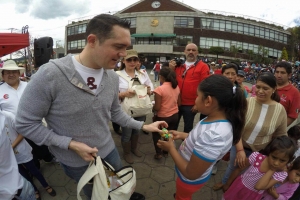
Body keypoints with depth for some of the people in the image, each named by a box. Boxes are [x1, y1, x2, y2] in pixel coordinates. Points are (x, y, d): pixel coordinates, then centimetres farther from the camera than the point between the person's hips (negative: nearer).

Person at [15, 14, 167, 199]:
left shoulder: (113, 77, -9)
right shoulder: (49, 75, -27)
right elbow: (25, 123, -17)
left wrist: (143, 126, -3)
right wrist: (71, 144, -23)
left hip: (108, 151, 4)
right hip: (75, 161, -3)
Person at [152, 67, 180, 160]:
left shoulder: (159, 89, -22)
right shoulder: (177, 87, -2)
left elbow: (157, 107, -22)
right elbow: (179, 103, 6)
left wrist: (152, 108, -1)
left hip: (162, 117, -5)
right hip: (175, 115, 6)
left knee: (156, 134, 19)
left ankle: (159, 153, 21)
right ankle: (166, 152, 36)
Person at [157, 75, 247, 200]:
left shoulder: (213, 135, -43)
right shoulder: (218, 119, -14)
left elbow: (191, 174, -32)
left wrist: (171, 148, -21)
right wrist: (182, 135, -2)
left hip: (190, 179, -6)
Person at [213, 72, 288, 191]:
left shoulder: (280, 110, -13)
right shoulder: (246, 102, -17)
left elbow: (280, 137, -3)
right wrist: (240, 150, -23)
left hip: (260, 152, 0)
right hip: (239, 146, 0)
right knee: (233, 166, 24)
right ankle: (224, 182, 54)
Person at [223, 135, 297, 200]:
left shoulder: (281, 174, -24)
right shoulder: (257, 157, -24)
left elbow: (258, 186, -35)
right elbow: (239, 169, -10)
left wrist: (272, 170, -32)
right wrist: (228, 183, 0)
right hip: (239, 185, 1)